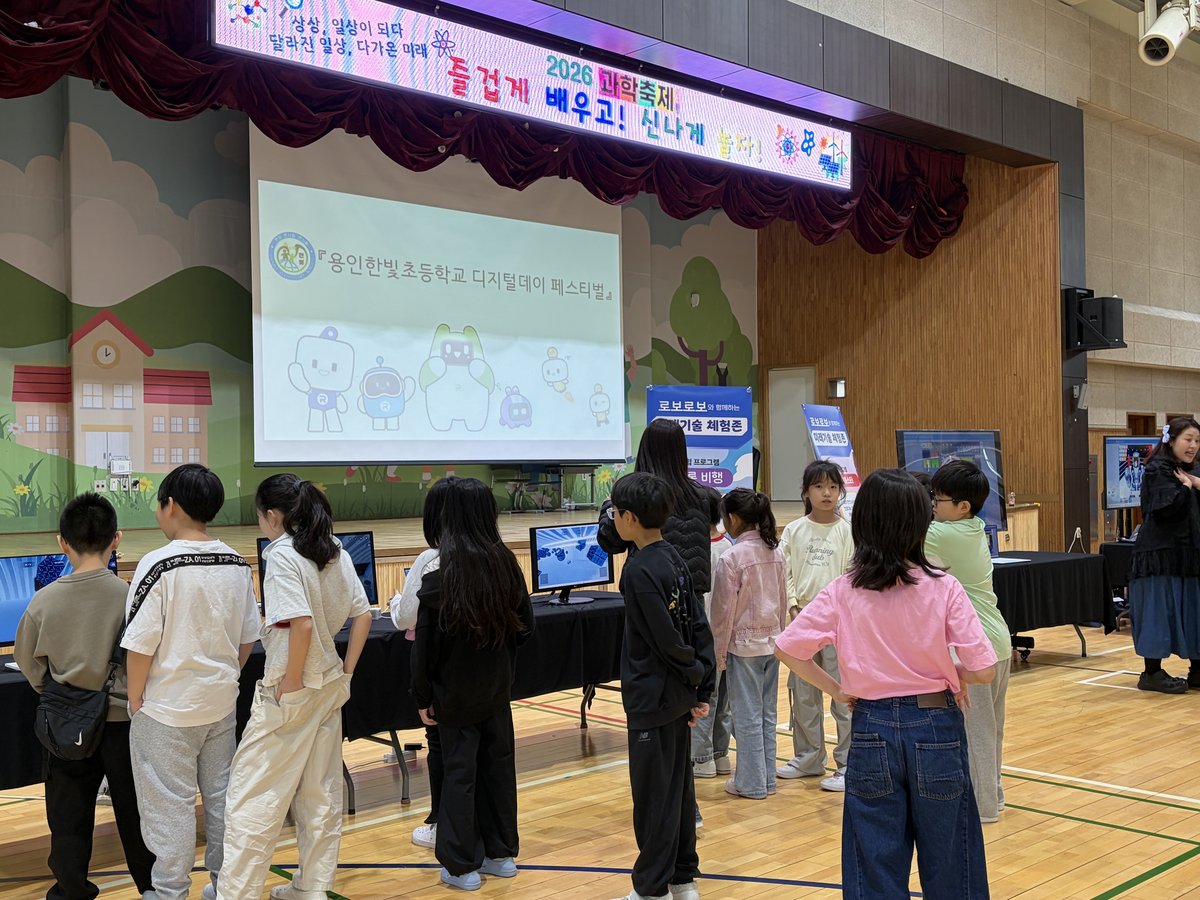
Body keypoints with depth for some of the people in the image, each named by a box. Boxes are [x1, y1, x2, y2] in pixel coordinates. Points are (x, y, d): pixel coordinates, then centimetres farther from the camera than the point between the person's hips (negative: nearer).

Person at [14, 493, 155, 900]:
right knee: (134, 810, 13)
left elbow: (27, 660, 1)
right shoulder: (129, 595, -19)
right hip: (124, 718, -1)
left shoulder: (44, 600, -11)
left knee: (69, 813, 17)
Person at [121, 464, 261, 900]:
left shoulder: (159, 565, -19)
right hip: (221, 703, 6)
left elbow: (140, 645, -17)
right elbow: (248, 637, 6)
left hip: (167, 709, -5)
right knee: (221, 794, 16)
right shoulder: (236, 565, -2)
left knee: (170, 804, 8)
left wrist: (135, 701, -4)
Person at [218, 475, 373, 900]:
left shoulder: (282, 555, -17)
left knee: (251, 796, 1)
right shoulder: (336, 553, 5)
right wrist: (346, 672, 11)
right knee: (321, 793, 15)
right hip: (331, 686, 8)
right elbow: (363, 615, 7)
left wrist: (290, 684, -17)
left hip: (292, 690, -8)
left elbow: (301, 624, -27)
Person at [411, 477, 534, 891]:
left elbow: (424, 645, -13)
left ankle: (462, 865, 14)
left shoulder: (439, 574, -17)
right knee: (498, 765, 15)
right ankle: (501, 853, 26)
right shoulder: (505, 562, -4)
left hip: (455, 692, -4)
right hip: (496, 688, 4)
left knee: (458, 773, 6)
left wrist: (423, 697, -3)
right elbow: (525, 625, 4)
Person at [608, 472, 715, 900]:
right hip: (678, 695, 8)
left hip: (651, 699, -8)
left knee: (653, 794, 2)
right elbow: (699, 625, 5)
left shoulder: (640, 570, -19)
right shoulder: (674, 559, 5)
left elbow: (667, 639, -20)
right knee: (678, 785, 16)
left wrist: (696, 675, -4)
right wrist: (702, 688, 6)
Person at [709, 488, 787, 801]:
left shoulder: (732, 558, -18)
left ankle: (751, 783, 12)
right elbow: (784, 601, 9)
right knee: (767, 713, 14)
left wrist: (718, 653, -4)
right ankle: (767, 777, 23)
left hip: (744, 643, -6)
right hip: (772, 641, 6)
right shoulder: (775, 552, 1)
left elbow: (723, 611, -13)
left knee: (747, 716, 4)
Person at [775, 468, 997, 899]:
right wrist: (951, 673, 8)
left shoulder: (843, 592, -7)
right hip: (935, 729, -1)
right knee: (945, 862, 15)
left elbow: (787, 648, -9)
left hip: (872, 732, 1)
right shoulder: (942, 588, -11)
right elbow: (984, 670, -12)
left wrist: (835, 689, 1)